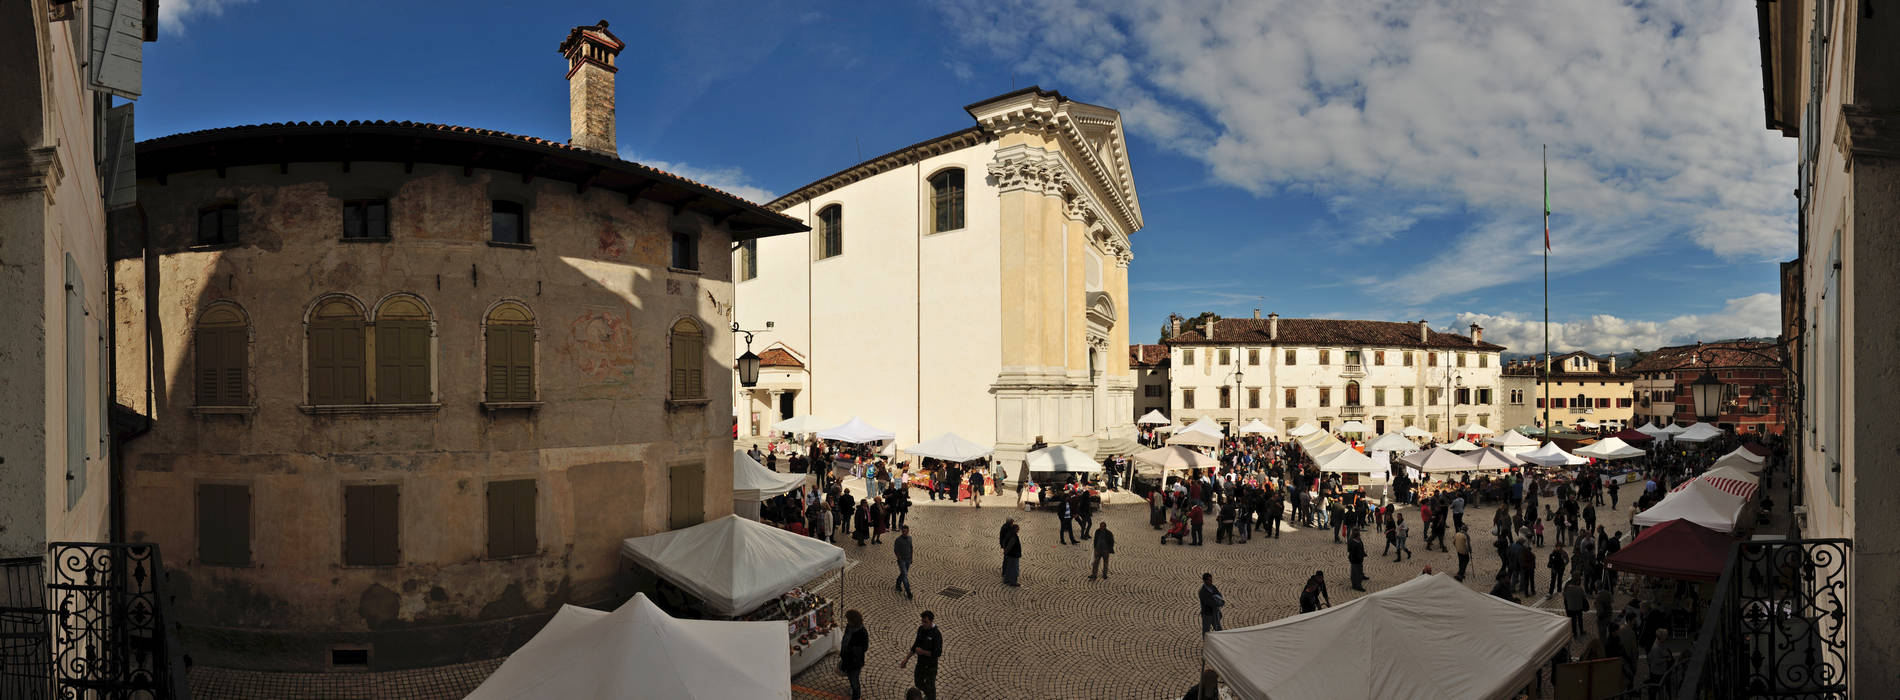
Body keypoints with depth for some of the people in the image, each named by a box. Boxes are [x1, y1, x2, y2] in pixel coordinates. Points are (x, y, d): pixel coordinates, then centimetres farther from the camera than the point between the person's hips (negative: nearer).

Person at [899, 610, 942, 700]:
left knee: (930, 686, 14)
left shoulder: (937, 634, -31)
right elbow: (916, 645, 4)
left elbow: (937, 654, -29)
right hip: (920, 663, 7)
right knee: (918, 683, 27)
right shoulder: (921, 629, -8)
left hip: (931, 665, -7)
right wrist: (906, 659, 0)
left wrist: (922, 652, -20)